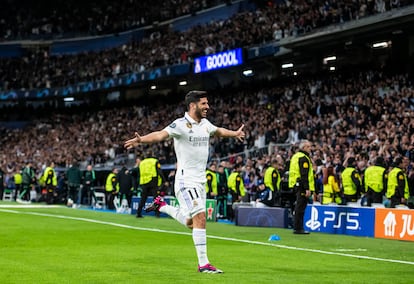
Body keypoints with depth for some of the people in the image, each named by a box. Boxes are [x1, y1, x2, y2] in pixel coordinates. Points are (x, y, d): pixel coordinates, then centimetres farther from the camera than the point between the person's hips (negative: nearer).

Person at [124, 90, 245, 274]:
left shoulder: (205, 124, 10)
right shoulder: (181, 124, -14)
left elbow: (218, 131, 33)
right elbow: (161, 134, -30)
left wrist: (234, 133, 49)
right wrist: (141, 140, -48)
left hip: (200, 181, 8)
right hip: (185, 180, -8)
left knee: (190, 223, 15)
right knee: (200, 217, -17)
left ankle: (162, 206, 38)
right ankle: (203, 264, -13)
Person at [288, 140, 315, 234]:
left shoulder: (296, 156, 18)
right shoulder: (303, 158, -13)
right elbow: (304, 175, -20)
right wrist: (307, 188, -23)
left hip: (296, 185, 10)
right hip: (302, 185, -10)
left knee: (299, 207, 15)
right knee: (300, 208, -7)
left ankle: (297, 227, 19)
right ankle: (298, 228, -6)